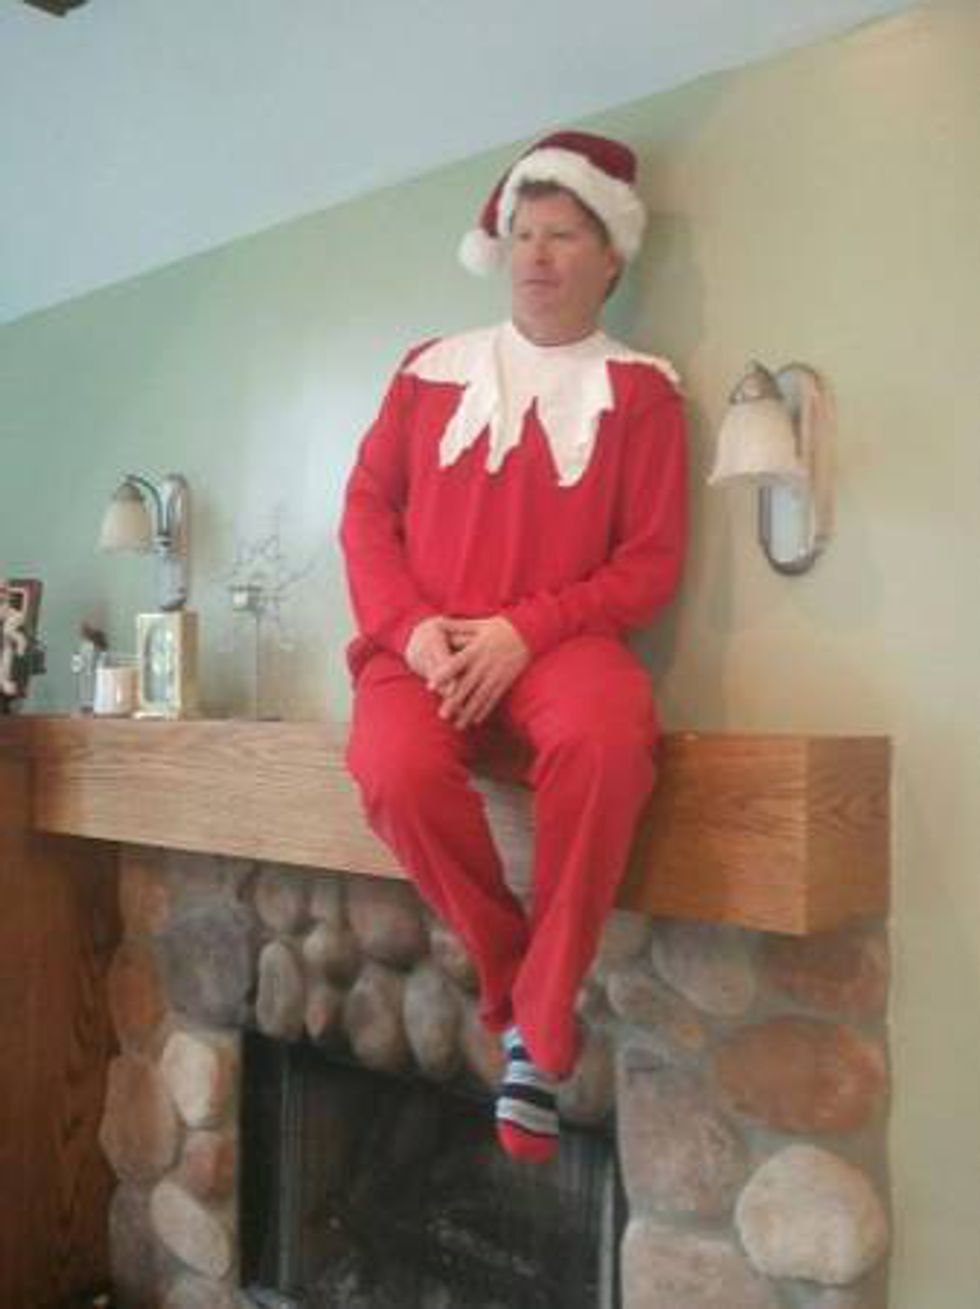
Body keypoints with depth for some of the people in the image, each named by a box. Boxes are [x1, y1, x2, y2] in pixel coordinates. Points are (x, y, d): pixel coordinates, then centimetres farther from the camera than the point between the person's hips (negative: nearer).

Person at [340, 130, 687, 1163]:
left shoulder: (638, 390, 8)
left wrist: (523, 630, -14)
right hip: (427, 643, 2)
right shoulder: (431, 371, 16)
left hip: (559, 641, -1)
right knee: (397, 770, -32)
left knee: (609, 738, -37)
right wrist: (412, 629, -8)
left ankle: (539, 1023, -19)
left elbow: (651, 561, 1)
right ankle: (516, 982, -6)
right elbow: (366, 509, 11)